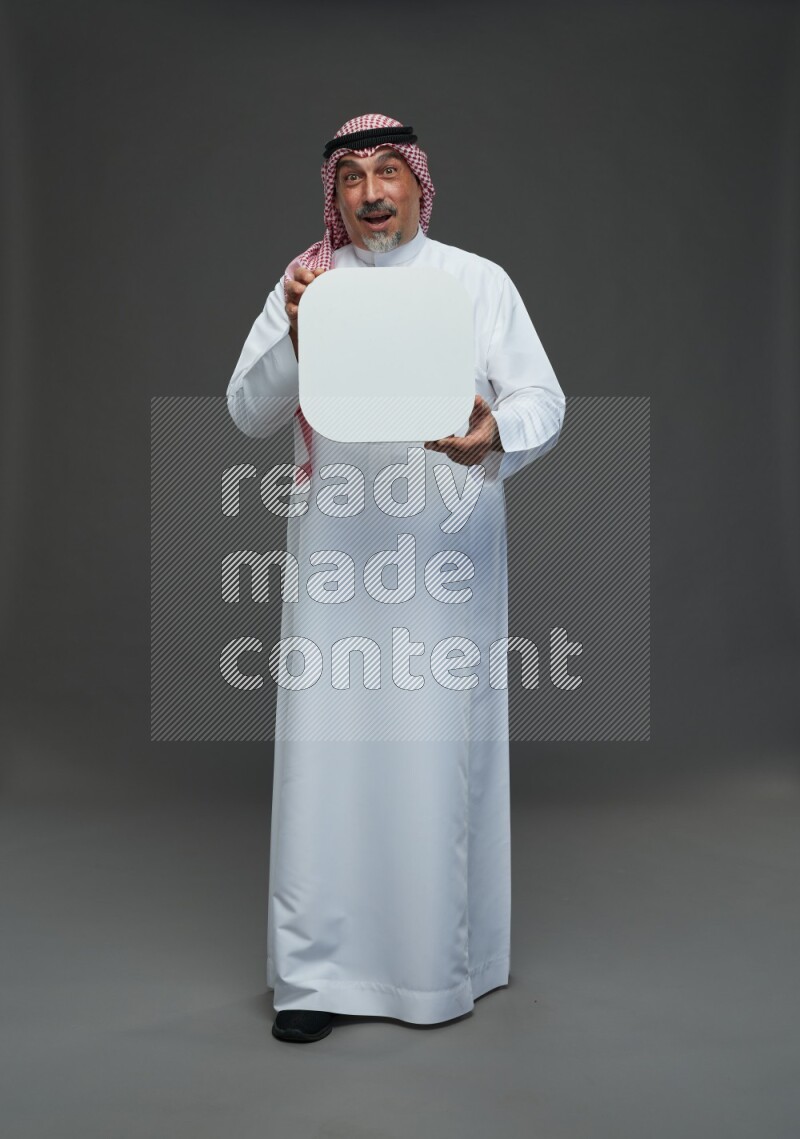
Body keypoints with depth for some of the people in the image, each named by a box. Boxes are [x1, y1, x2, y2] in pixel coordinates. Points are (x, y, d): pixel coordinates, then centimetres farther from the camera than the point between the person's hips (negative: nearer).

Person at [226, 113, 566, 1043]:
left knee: (440, 747, 2)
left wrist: (496, 433, -21)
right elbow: (246, 413, 4)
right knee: (327, 744, -1)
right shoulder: (304, 285, 10)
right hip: (336, 553, 1)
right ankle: (317, 968, 11)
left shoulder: (480, 282, 7)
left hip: (446, 550, 0)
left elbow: (544, 400, 1)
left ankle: (440, 962, 19)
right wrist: (294, 340, -15)